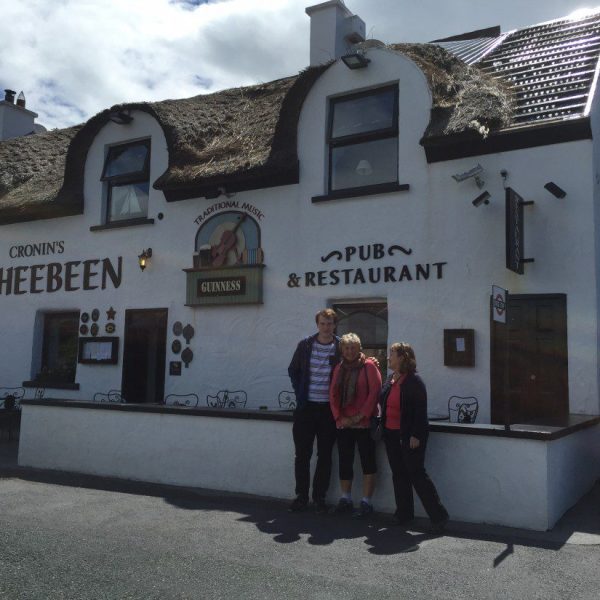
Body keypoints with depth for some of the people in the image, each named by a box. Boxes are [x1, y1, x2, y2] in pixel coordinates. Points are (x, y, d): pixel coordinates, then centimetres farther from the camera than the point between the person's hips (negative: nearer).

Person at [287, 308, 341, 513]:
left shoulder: (342, 348, -2)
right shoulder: (305, 345, 3)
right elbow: (293, 370, 13)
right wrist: (300, 394, 3)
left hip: (329, 409, -1)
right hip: (306, 407, 1)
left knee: (325, 456, 7)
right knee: (302, 454, 6)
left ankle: (320, 498, 17)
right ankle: (301, 496, 18)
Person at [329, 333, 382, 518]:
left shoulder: (369, 366, -4)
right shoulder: (339, 368, 12)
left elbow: (374, 392, -10)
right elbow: (333, 394, 9)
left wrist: (361, 416, -14)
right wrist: (339, 416, -4)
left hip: (365, 423, -5)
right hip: (343, 424, 5)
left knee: (368, 461, 0)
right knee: (344, 462, 11)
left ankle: (366, 501, 7)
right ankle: (345, 499, 23)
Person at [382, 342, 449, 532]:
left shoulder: (414, 381, -13)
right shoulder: (390, 380, 11)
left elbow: (420, 410, -16)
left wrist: (416, 435, -20)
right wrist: (383, 428, 14)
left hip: (409, 436, -8)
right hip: (391, 435, 8)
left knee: (417, 474, -5)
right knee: (399, 475, 12)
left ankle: (439, 515, 4)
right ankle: (404, 515, 22)